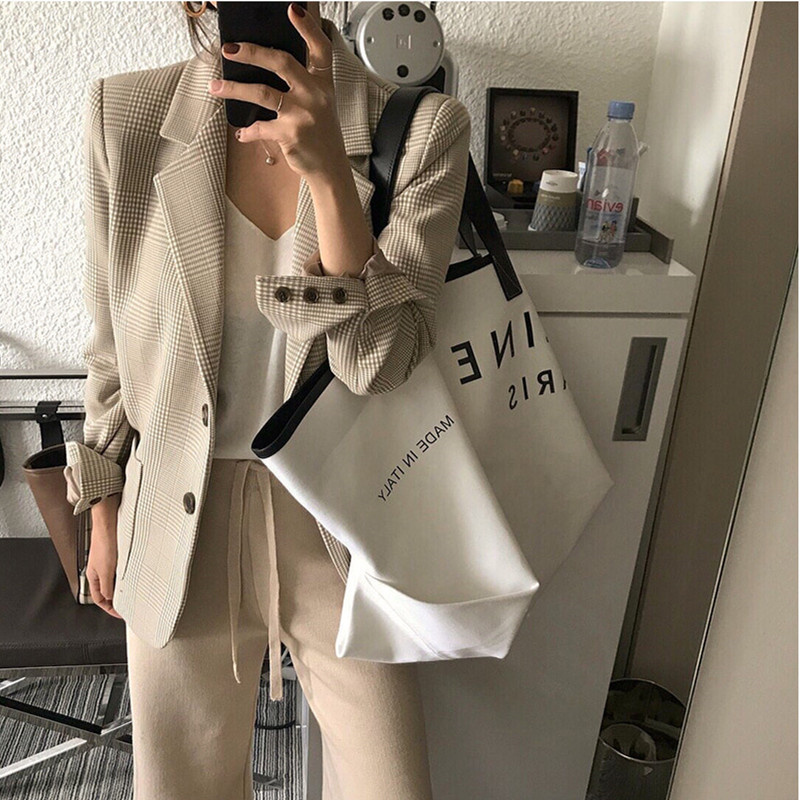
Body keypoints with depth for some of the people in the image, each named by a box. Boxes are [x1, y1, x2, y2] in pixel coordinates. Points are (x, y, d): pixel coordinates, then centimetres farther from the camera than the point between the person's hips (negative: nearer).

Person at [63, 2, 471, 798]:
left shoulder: (423, 130, -13)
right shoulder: (124, 114, -9)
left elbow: (380, 367, -19)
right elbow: (113, 344, 1)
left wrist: (329, 170, -32)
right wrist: (104, 515, 9)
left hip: (335, 522, 0)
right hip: (177, 522, 2)